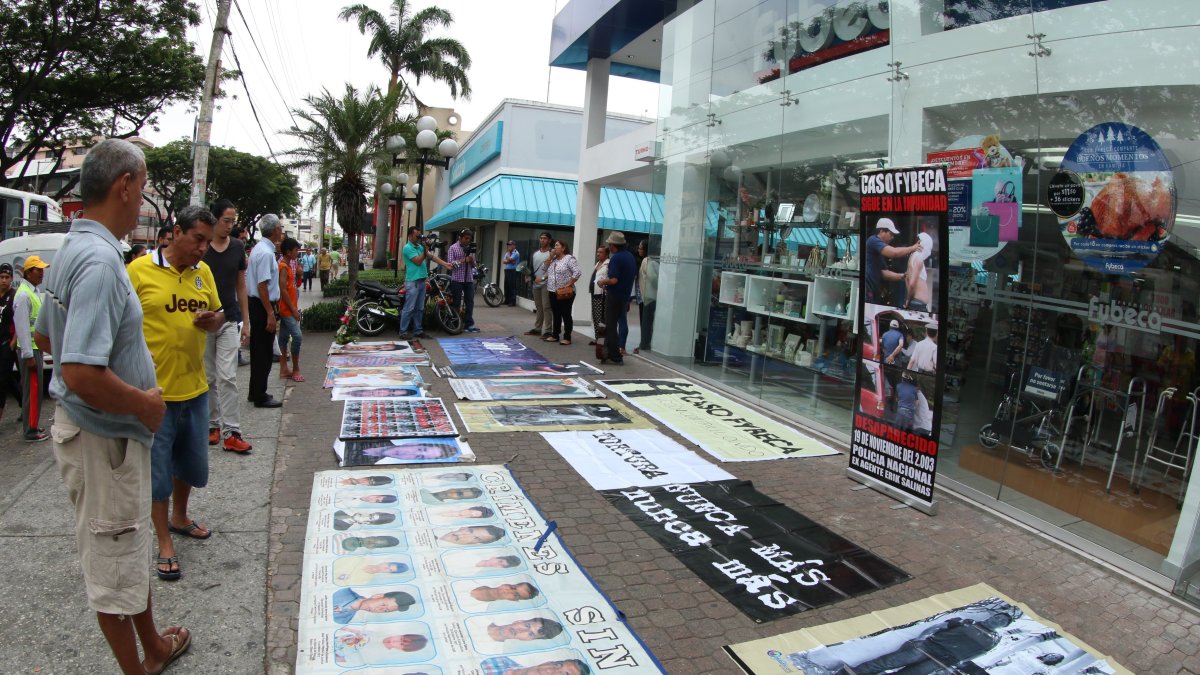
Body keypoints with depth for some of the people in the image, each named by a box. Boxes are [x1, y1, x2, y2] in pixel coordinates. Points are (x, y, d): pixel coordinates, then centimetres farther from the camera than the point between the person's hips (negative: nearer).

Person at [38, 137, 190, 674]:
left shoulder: (70, 249, 6)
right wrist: (144, 403, -19)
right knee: (113, 561, 8)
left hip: (90, 426, 10)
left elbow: (47, 334, 19)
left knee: (130, 547, 24)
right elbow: (82, 374, -34)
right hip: (104, 436, -10)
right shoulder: (100, 260, -27)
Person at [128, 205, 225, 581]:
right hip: (155, 389, -5)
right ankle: (165, 543, 21)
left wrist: (213, 320, -7)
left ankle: (180, 517, 42)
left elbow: (217, 317, 16)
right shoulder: (139, 270, -9)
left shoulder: (203, 272, 7)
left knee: (192, 461, 18)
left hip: (194, 386, 6)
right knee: (158, 467, 6)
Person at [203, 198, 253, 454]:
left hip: (230, 321, 1)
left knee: (228, 377, -4)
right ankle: (212, 425, 24)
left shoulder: (238, 247, 6)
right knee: (208, 378, 9)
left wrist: (245, 322, 9)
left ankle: (231, 433, -4)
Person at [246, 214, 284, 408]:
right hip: (262, 306, -10)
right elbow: (262, 285, -23)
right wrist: (270, 314, -22)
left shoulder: (260, 248, 11)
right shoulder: (266, 252, -19)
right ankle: (260, 397, 6)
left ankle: (255, 392, 29)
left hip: (257, 304, 10)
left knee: (258, 350, 18)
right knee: (264, 353, -2)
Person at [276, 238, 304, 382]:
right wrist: (293, 309, -19)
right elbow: (283, 290, -20)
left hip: (287, 309, 10)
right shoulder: (283, 267, -15)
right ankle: (295, 369, -7)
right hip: (287, 309, -10)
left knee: (284, 337, 10)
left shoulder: (285, 266, 14)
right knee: (297, 336, -12)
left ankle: (284, 369, 14)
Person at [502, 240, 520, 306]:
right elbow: (504, 261, 8)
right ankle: (507, 300, 18)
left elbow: (509, 259, -18)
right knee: (506, 286, 9)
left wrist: (508, 253, -2)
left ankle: (513, 302, -9)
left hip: (513, 271, -8)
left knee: (512, 286, -10)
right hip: (506, 270, 8)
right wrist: (510, 261, -11)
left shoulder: (516, 253, -7)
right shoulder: (507, 253, 18)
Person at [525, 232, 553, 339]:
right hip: (536, 283, 7)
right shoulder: (535, 253, 16)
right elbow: (531, 267, 16)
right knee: (538, 307, 14)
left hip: (546, 284, -7)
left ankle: (547, 331, -7)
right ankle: (537, 328, 21)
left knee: (546, 307, -9)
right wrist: (533, 276, -1)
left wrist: (543, 278, -17)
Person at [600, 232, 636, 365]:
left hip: (614, 296, -8)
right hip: (625, 296, 8)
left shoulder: (616, 258, -17)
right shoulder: (630, 256, 9)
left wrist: (603, 281, -7)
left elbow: (613, 280, -25)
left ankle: (615, 357, 1)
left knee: (610, 326, 0)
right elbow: (634, 275, 17)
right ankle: (609, 352, 23)